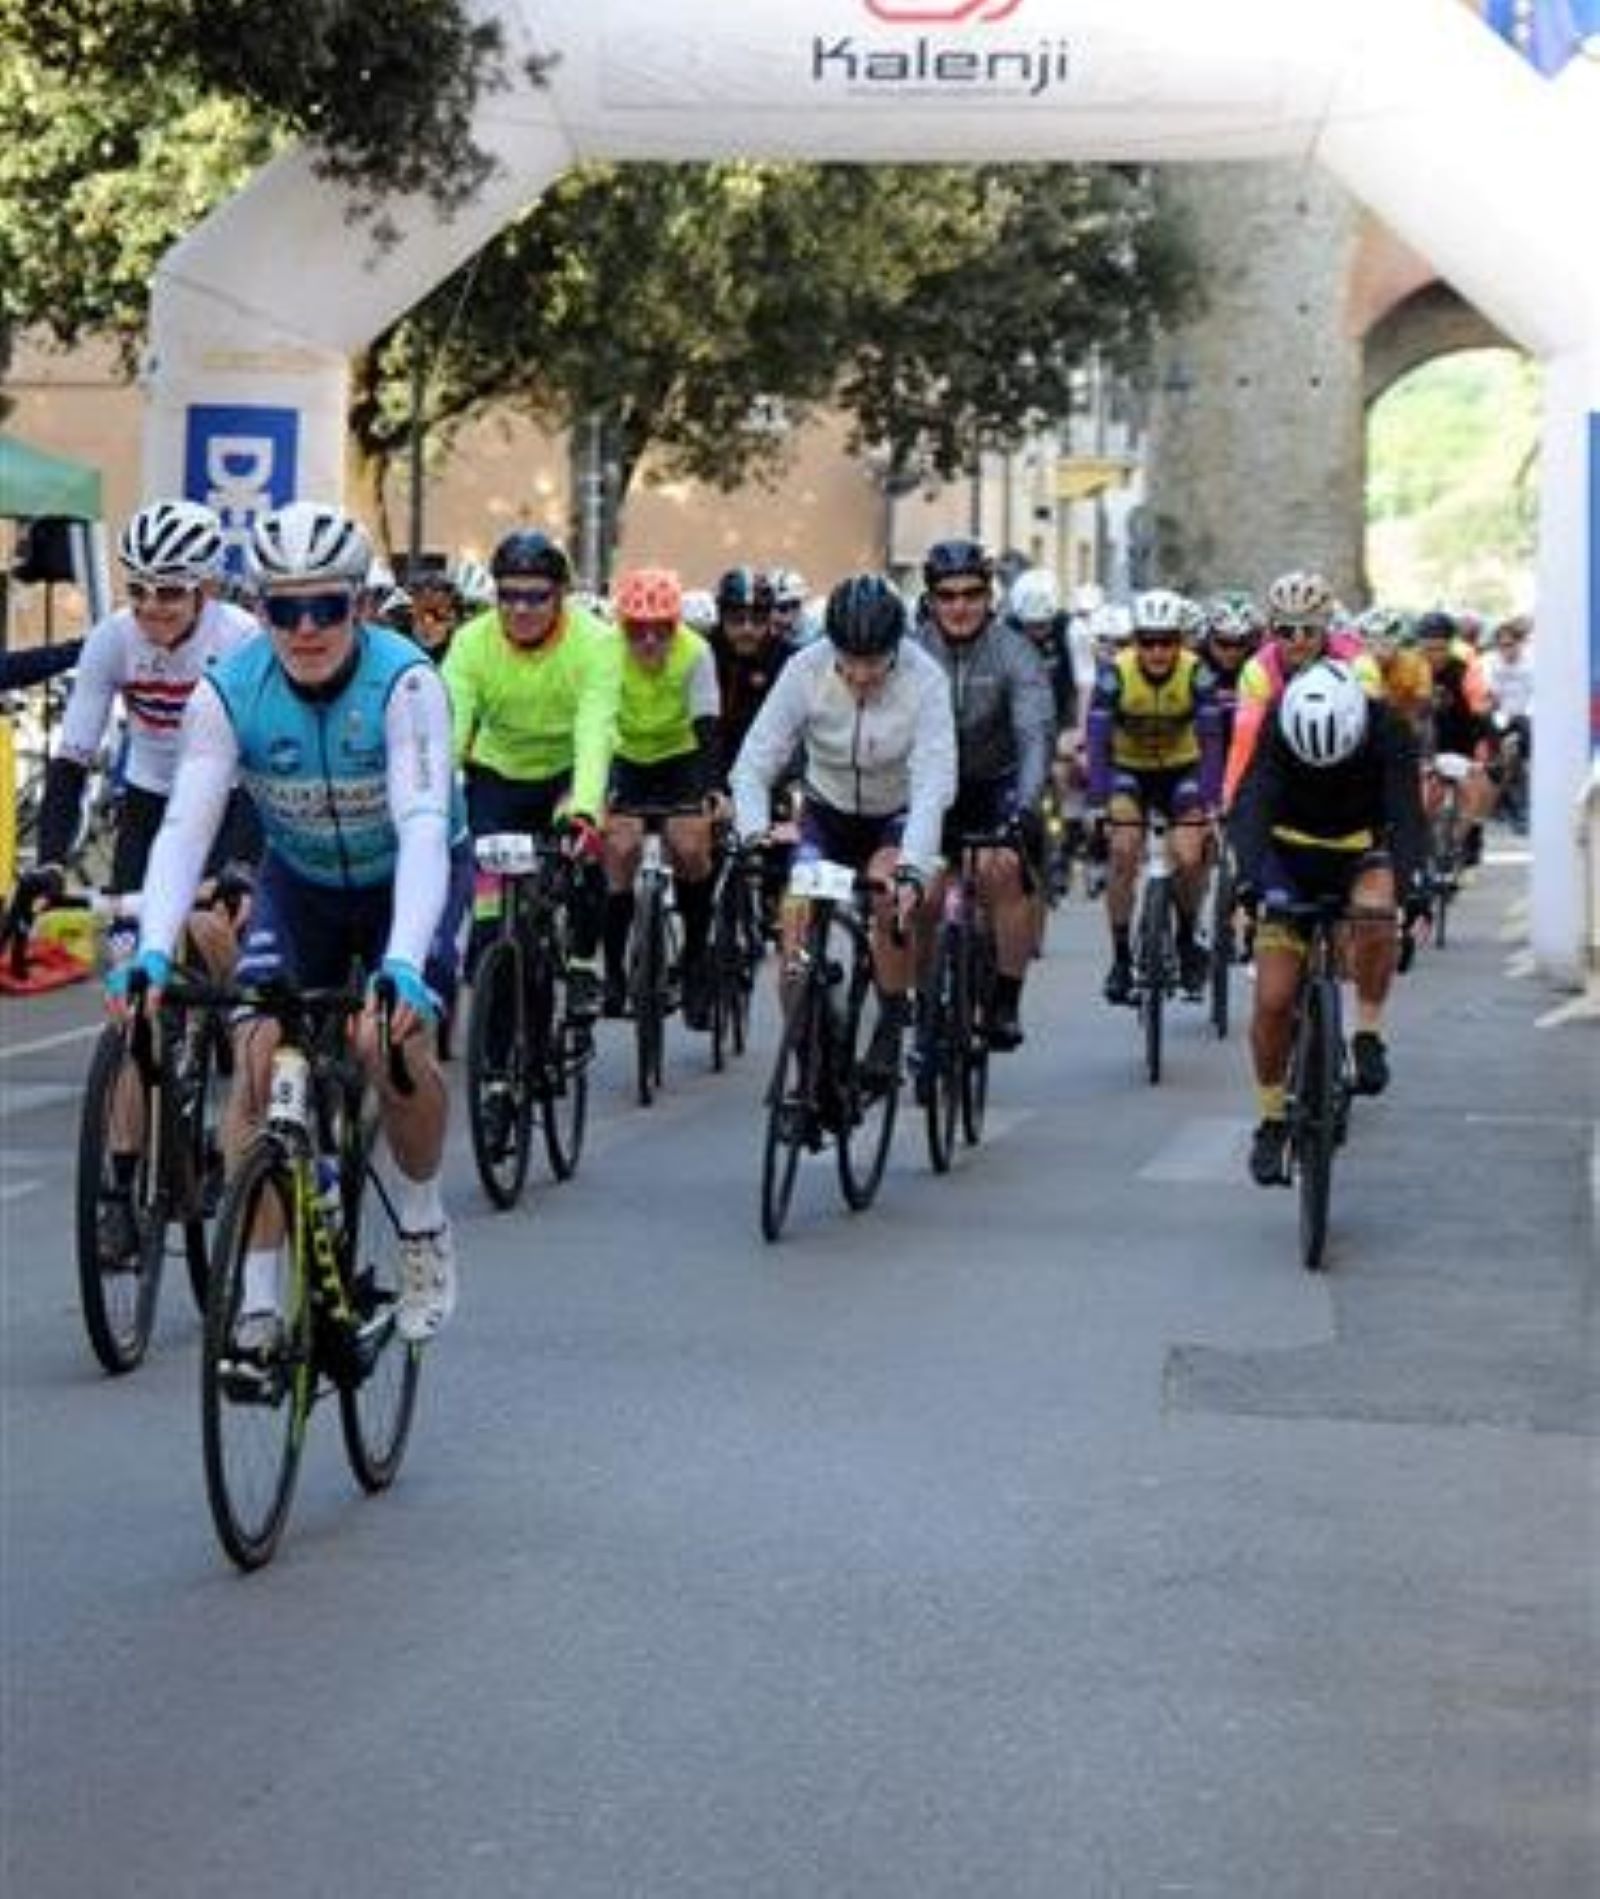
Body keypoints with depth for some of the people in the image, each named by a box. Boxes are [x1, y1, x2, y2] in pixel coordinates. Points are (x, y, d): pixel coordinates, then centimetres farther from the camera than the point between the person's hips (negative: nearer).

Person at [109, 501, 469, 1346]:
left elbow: (424, 827, -41)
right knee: (257, 1056, -15)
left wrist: (403, 965, -55)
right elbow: (184, 826, -29)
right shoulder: (229, 692, -22)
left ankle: (422, 1221, 5)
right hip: (299, 880, 3)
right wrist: (152, 952, -46)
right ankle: (258, 1304, -8)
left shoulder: (404, 682, -30)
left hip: (407, 879, -2)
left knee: (391, 1042, -25)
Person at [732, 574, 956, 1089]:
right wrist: (754, 833, -42)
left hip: (896, 818, -2)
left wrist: (912, 868, -46)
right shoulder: (805, 671, -23)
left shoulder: (924, 679, -27)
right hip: (826, 812, 2)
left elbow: (933, 784, -33)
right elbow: (753, 764, -23)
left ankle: (891, 1032, -11)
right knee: (796, 913, -19)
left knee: (888, 893, -30)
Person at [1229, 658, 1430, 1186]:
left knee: (1375, 913, -36)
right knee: (1273, 1000, -9)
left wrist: (1412, 883, -49)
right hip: (1293, 852, 1)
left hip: (1363, 850, 0)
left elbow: (1406, 811, -32)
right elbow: (1249, 807, -34)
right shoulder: (1276, 730, -24)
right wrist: (1253, 878, -51)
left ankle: (1368, 1034, -17)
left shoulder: (1387, 729, -24)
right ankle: (1272, 1119, 10)